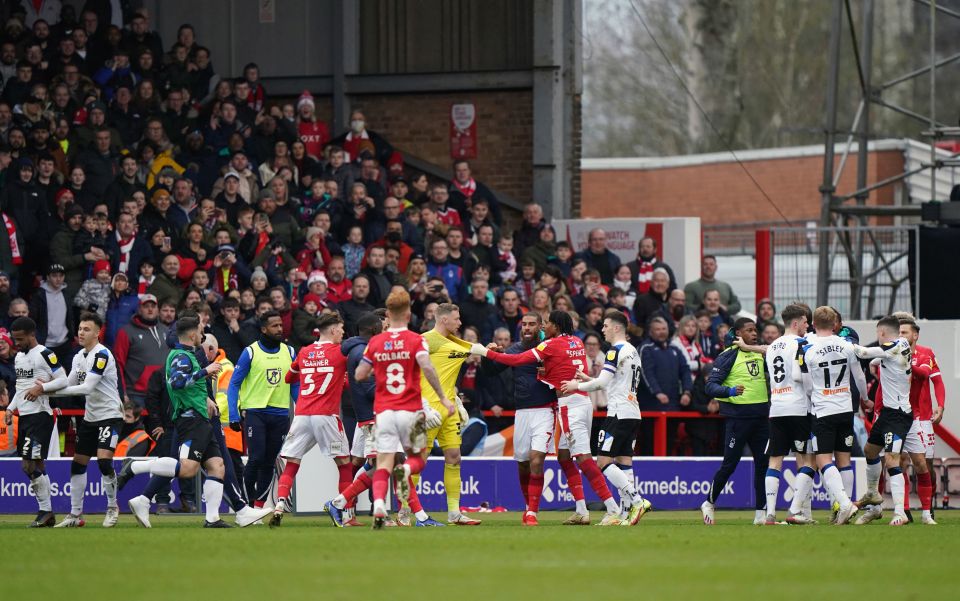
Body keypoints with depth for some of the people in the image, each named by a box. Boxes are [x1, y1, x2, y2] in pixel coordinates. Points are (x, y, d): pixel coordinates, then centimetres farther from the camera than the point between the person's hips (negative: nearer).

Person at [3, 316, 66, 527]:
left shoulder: (45, 354, -9)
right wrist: (10, 408, 17)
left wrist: (40, 388, -22)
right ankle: (46, 514, 12)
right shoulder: (19, 357, 18)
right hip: (24, 416, 9)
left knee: (31, 465, -14)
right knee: (37, 466, 9)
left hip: (40, 415, -9)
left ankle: (46, 511, -8)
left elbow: (62, 380, -12)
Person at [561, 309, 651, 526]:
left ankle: (637, 501, -19)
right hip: (633, 413, 9)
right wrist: (588, 379, 18)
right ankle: (626, 512, -1)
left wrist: (577, 385, -1)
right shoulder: (633, 351, 18)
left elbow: (602, 382, -15)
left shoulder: (616, 350, -10)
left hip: (619, 414, -9)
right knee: (624, 463, 6)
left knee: (604, 462, -9)